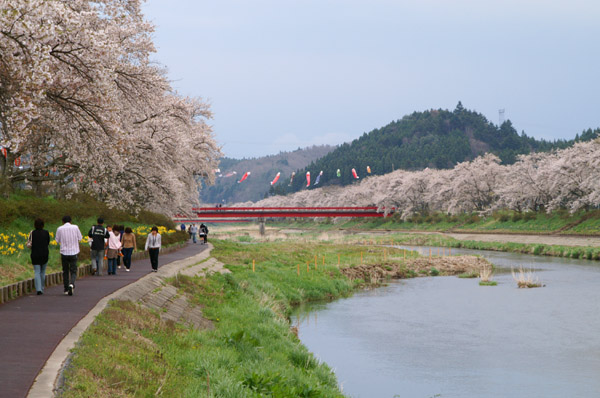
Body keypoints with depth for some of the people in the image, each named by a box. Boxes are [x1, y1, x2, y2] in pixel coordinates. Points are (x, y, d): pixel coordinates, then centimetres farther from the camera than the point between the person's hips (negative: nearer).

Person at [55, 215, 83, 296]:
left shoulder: (60, 229, -3)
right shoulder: (75, 227, -3)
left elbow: (57, 240, 5)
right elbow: (80, 238, 5)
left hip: (64, 252, 1)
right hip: (73, 252, -1)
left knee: (65, 271, 14)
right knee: (73, 272, 3)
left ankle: (66, 289, 16)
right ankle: (71, 284, -24)